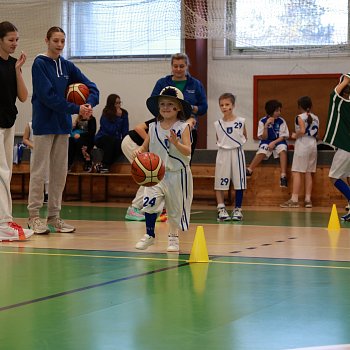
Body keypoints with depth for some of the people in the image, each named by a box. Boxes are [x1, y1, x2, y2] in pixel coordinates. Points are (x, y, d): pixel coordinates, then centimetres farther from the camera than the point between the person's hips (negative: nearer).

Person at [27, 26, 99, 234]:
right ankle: (34, 216, 3)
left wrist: (90, 104, -13)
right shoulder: (40, 64, -5)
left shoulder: (68, 66, 11)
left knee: (60, 172, 7)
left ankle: (54, 216, 13)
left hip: (63, 124, 6)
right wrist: (76, 109, -17)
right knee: (39, 171, -3)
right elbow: (48, 96, -15)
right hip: (44, 123, -6)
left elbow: (91, 87, 8)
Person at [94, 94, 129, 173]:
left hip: (116, 140, 3)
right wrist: (118, 117, -23)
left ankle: (102, 166, -20)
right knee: (111, 140, -36)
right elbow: (110, 130, -24)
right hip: (102, 139, -3)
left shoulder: (124, 113, -1)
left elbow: (125, 131, 0)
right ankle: (104, 165, -29)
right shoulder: (105, 114, -13)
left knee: (122, 145, -29)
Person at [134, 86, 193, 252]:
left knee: (175, 208, 9)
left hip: (177, 173, -2)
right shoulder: (153, 127, 3)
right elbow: (145, 147, 8)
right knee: (149, 202, -15)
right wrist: (139, 151, -14)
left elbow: (187, 151, -14)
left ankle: (173, 237, 30)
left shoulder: (183, 127, -7)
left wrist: (176, 143, -31)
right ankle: (149, 235, 4)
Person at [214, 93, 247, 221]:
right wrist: (223, 145, 0)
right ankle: (221, 210, 6)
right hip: (223, 153, 1)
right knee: (220, 184, 0)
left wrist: (235, 144, 1)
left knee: (239, 183, 4)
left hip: (237, 153, -1)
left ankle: (237, 210, 14)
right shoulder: (217, 124, 0)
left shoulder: (240, 122, -5)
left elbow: (244, 137, 9)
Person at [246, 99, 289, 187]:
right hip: (266, 142, 0)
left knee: (282, 149, -34)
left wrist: (274, 142, -21)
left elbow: (283, 136, -4)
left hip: (278, 141, 0)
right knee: (262, 151, -34)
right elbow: (263, 138, -5)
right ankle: (248, 171, -27)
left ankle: (283, 176, -38)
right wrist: (266, 125, -18)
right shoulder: (263, 121, -4)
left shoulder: (281, 121, -4)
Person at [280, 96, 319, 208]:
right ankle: (308, 199, 8)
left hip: (302, 144, -6)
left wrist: (295, 135, -3)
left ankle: (294, 200, -9)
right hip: (313, 144, 6)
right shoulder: (316, 118, 11)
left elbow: (302, 131, -20)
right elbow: (316, 133, 9)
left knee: (297, 172, -5)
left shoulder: (300, 117, -7)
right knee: (308, 173, 10)